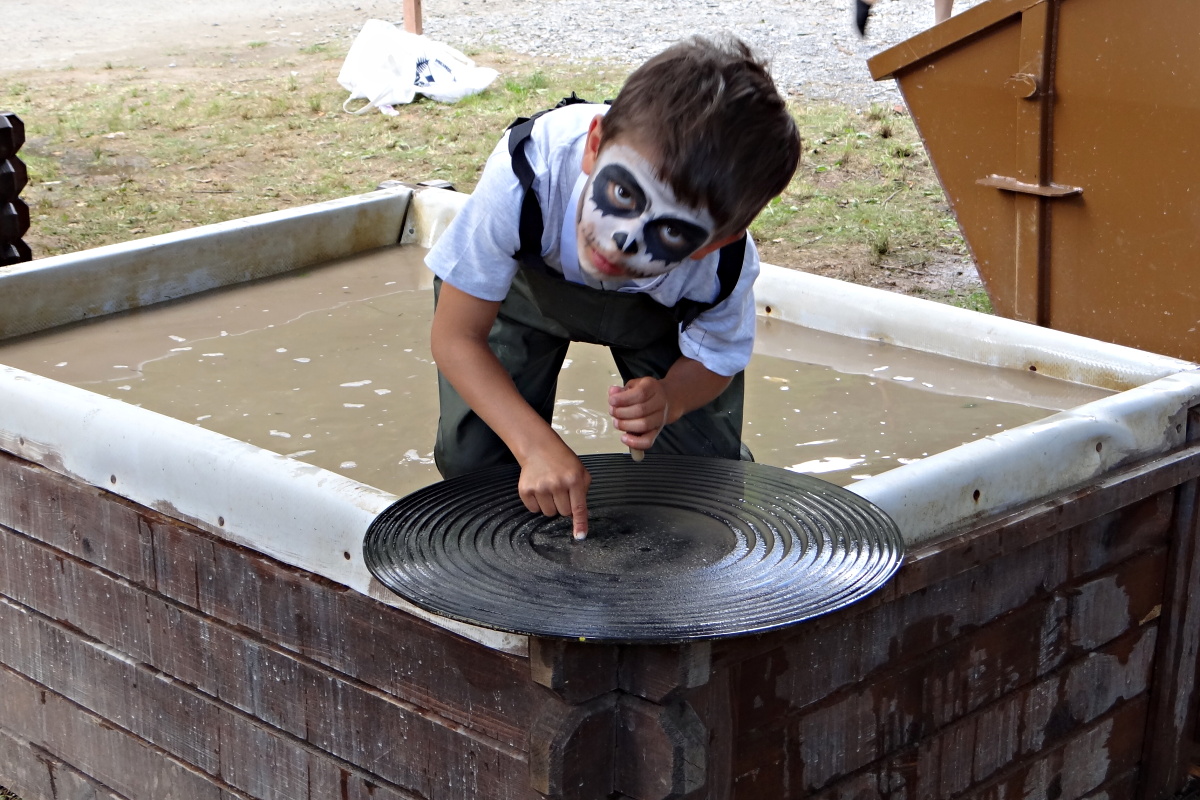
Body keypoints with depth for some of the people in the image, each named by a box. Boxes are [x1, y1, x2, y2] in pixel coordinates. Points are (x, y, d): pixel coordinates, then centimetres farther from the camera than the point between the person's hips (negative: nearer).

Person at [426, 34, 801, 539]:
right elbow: (456, 337, -34)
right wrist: (537, 445, -46)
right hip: (524, 287, -1)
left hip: (658, 313, 1)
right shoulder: (523, 178, -47)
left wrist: (670, 400, -39)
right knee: (472, 460, -14)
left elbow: (713, 359, -14)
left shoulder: (724, 264, -40)